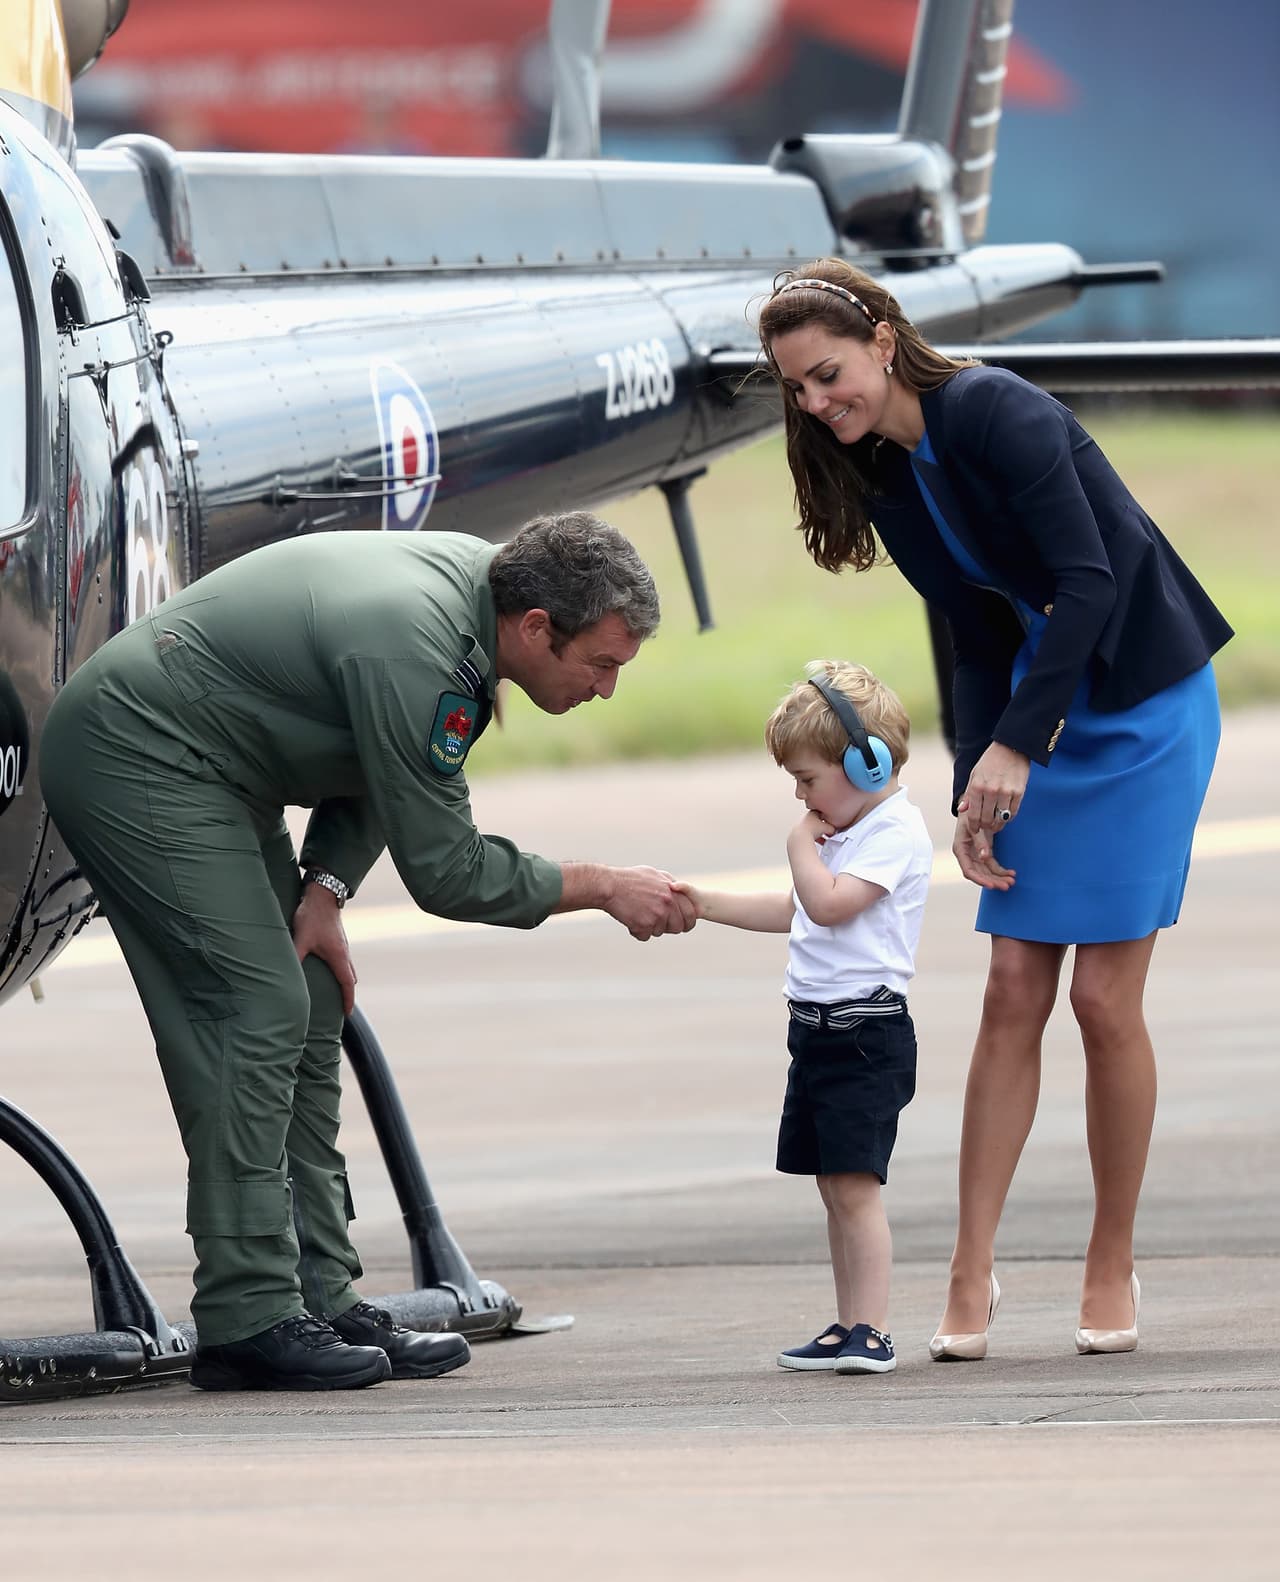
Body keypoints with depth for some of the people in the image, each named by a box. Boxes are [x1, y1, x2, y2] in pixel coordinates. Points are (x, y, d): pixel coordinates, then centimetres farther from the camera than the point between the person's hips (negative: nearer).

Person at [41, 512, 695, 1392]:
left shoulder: (475, 577, 0)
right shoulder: (414, 651, -30)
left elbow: (381, 771, 12)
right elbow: (445, 871, -22)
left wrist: (325, 890, -1)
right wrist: (606, 890, -13)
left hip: (209, 773, 10)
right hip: (133, 761, -10)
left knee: (307, 1017, 6)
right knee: (258, 1011, -15)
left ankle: (321, 1297, 6)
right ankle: (247, 1321, -15)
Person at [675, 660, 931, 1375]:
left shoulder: (895, 832, -13)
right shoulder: (847, 829, 18)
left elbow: (831, 903, -24)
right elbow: (796, 912, 30)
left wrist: (803, 847, -8)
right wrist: (706, 905, 27)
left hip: (867, 1029, -10)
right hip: (818, 1024, 10)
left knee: (854, 1182, -13)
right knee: (833, 1184, 11)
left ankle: (873, 1330, -15)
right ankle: (850, 1328, 15)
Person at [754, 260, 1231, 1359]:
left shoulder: (995, 413, -19)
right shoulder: (884, 483, 4)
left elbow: (1089, 580, -25)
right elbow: (980, 643, 9)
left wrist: (1014, 745, -26)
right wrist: (972, 795, -1)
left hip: (1142, 703, -7)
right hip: (1038, 712, 7)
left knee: (1103, 994, -5)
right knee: (1013, 991, 0)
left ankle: (1113, 1267, 7)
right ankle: (973, 1271, 1)